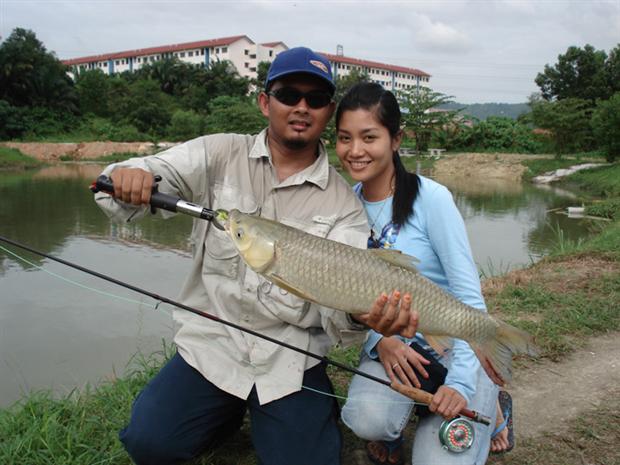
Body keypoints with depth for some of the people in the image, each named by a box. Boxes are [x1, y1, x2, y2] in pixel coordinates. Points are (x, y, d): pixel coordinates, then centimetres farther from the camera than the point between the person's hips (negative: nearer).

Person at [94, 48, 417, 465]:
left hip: (293, 357, 0)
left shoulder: (343, 203, -2)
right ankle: (228, 411, 17)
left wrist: (361, 316, -34)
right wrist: (126, 179, -30)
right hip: (213, 342, 0)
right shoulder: (219, 156, -1)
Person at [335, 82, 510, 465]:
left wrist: (460, 383, -24)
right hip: (389, 343, 2)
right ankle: (391, 430, 10)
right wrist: (380, 340, -17)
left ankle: (483, 403, 16)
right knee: (366, 418, -28)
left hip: (455, 345, -2)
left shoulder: (431, 198, -15)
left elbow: (470, 295, -15)